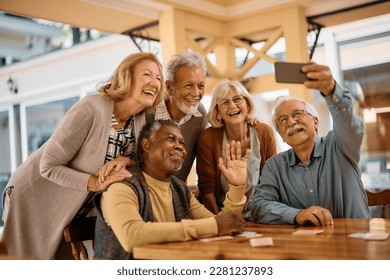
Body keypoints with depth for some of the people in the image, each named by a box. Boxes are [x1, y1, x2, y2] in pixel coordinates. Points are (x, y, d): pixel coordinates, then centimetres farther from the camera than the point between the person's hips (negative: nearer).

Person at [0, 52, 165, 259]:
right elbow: (48, 167, -24)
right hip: (34, 199, -6)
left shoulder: (142, 118, -8)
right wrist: (96, 183, -33)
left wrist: (124, 161, -21)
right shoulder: (91, 109, -28)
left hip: (76, 210, 6)